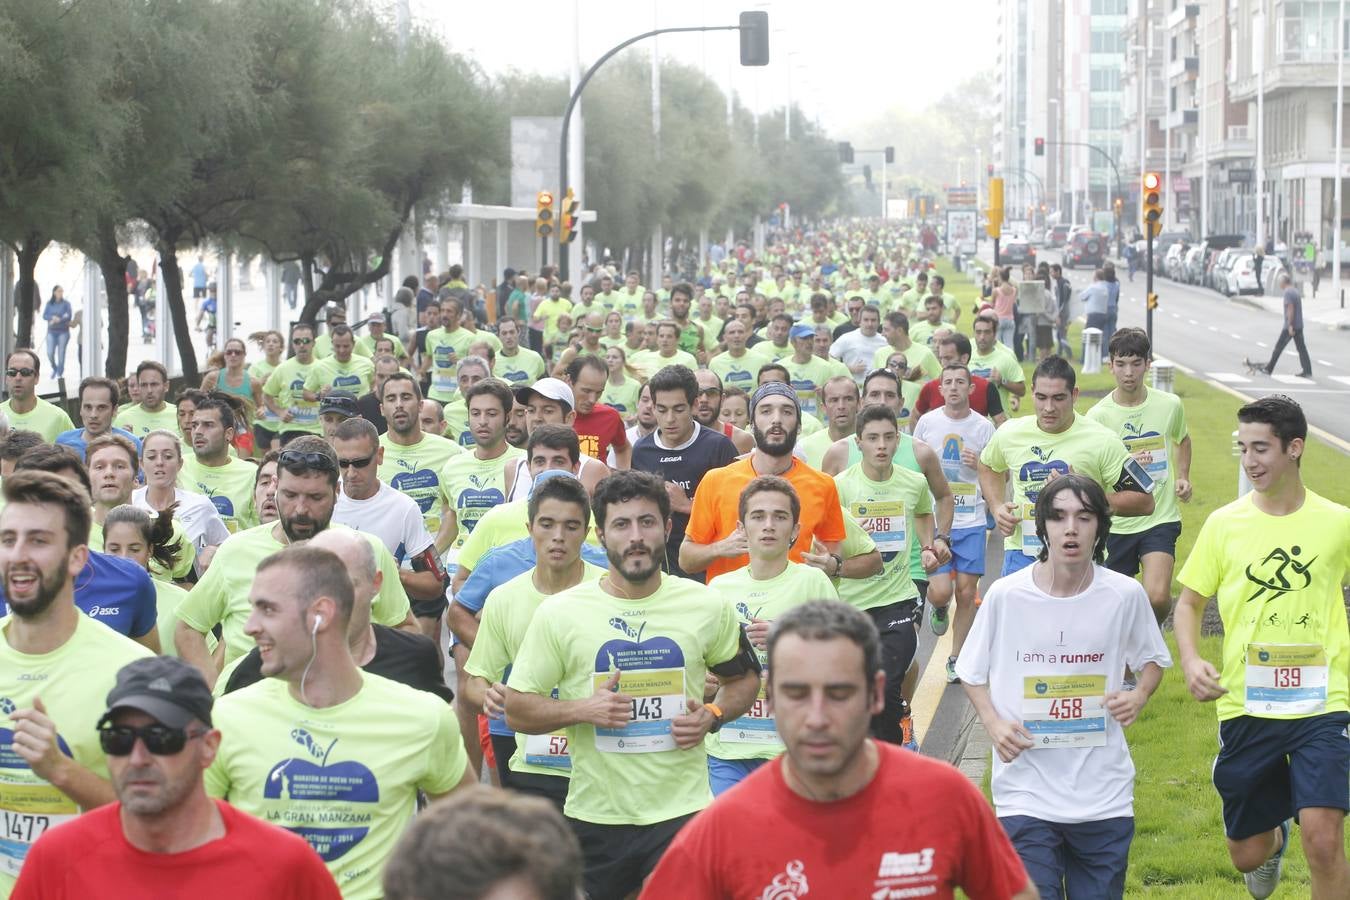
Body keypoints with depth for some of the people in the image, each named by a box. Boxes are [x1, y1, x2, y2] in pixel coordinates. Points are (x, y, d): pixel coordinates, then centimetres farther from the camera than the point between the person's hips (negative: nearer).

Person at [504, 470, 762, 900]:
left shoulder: (706, 607, 2)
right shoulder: (559, 613, -3)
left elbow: (744, 679, 18)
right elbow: (516, 710, 0)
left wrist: (712, 715, -3)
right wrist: (582, 709, -17)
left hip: (682, 813, 0)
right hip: (595, 816, 0)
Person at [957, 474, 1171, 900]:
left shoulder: (1125, 595, -4)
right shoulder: (1005, 595, -6)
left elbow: (1151, 660, 14)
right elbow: (972, 673, 8)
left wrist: (1139, 695, -7)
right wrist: (993, 723, -10)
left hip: (1105, 797, 1)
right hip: (1026, 794, -1)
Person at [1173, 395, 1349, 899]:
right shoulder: (1224, 524, 0)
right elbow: (1189, 603, 7)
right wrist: (1190, 660, -11)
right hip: (1246, 707, 2)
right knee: (1246, 855, 13)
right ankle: (1275, 838, 50)